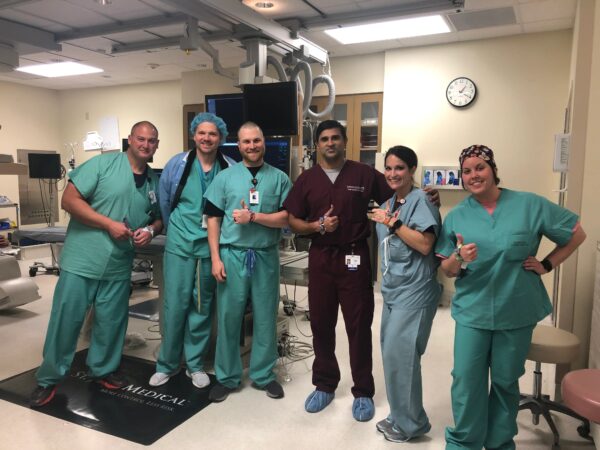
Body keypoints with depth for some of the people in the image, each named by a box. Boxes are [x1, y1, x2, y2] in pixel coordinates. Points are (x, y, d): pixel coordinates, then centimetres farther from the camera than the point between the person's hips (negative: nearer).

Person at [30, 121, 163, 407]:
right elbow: (69, 200, -12)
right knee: (66, 320, 5)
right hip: (82, 259, -4)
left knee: (111, 323, 14)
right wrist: (109, 224, -18)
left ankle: (103, 369, 35)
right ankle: (49, 378, 24)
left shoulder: (154, 182, 8)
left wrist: (151, 230, -6)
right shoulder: (103, 163, -8)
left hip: (119, 266, 4)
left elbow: (158, 218, 18)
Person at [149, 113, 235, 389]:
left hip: (211, 246, 0)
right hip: (180, 245, 0)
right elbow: (164, 203, 11)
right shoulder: (177, 165, -1)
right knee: (175, 304, 3)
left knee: (203, 306, 10)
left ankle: (195, 364, 25)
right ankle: (167, 364, 22)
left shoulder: (231, 169, -5)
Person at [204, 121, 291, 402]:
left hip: (266, 256, 0)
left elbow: (286, 218, -3)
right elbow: (213, 219, 3)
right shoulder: (225, 177, 5)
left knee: (265, 317, 9)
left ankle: (264, 375, 26)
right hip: (232, 255, 0)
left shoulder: (279, 178, 5)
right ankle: (227, 377, 22)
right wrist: (215, 258, -5)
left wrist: (253, 217, -16)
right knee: (228, 317, 6)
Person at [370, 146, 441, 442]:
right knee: (391, 353, 12)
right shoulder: (388, 205, 14)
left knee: (399, 354, -6)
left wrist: (393, 223, -18)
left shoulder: (420, 200, -10)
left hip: (414, 292, -8)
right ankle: (400, 416, 28)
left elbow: (425, 244, -21)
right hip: (392, 289, 8)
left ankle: (411, 423, 12)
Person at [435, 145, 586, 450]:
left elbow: (576, 233, 6)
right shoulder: (456, 216, 0)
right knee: (466, 378, 2)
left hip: (517, 312, 0)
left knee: (505, 380, 14)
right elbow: (447, 270, 1)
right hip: (472, 311, 1)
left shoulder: (530, 204, -4)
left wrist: (547, 265, 0)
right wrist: (459, 259, -20)